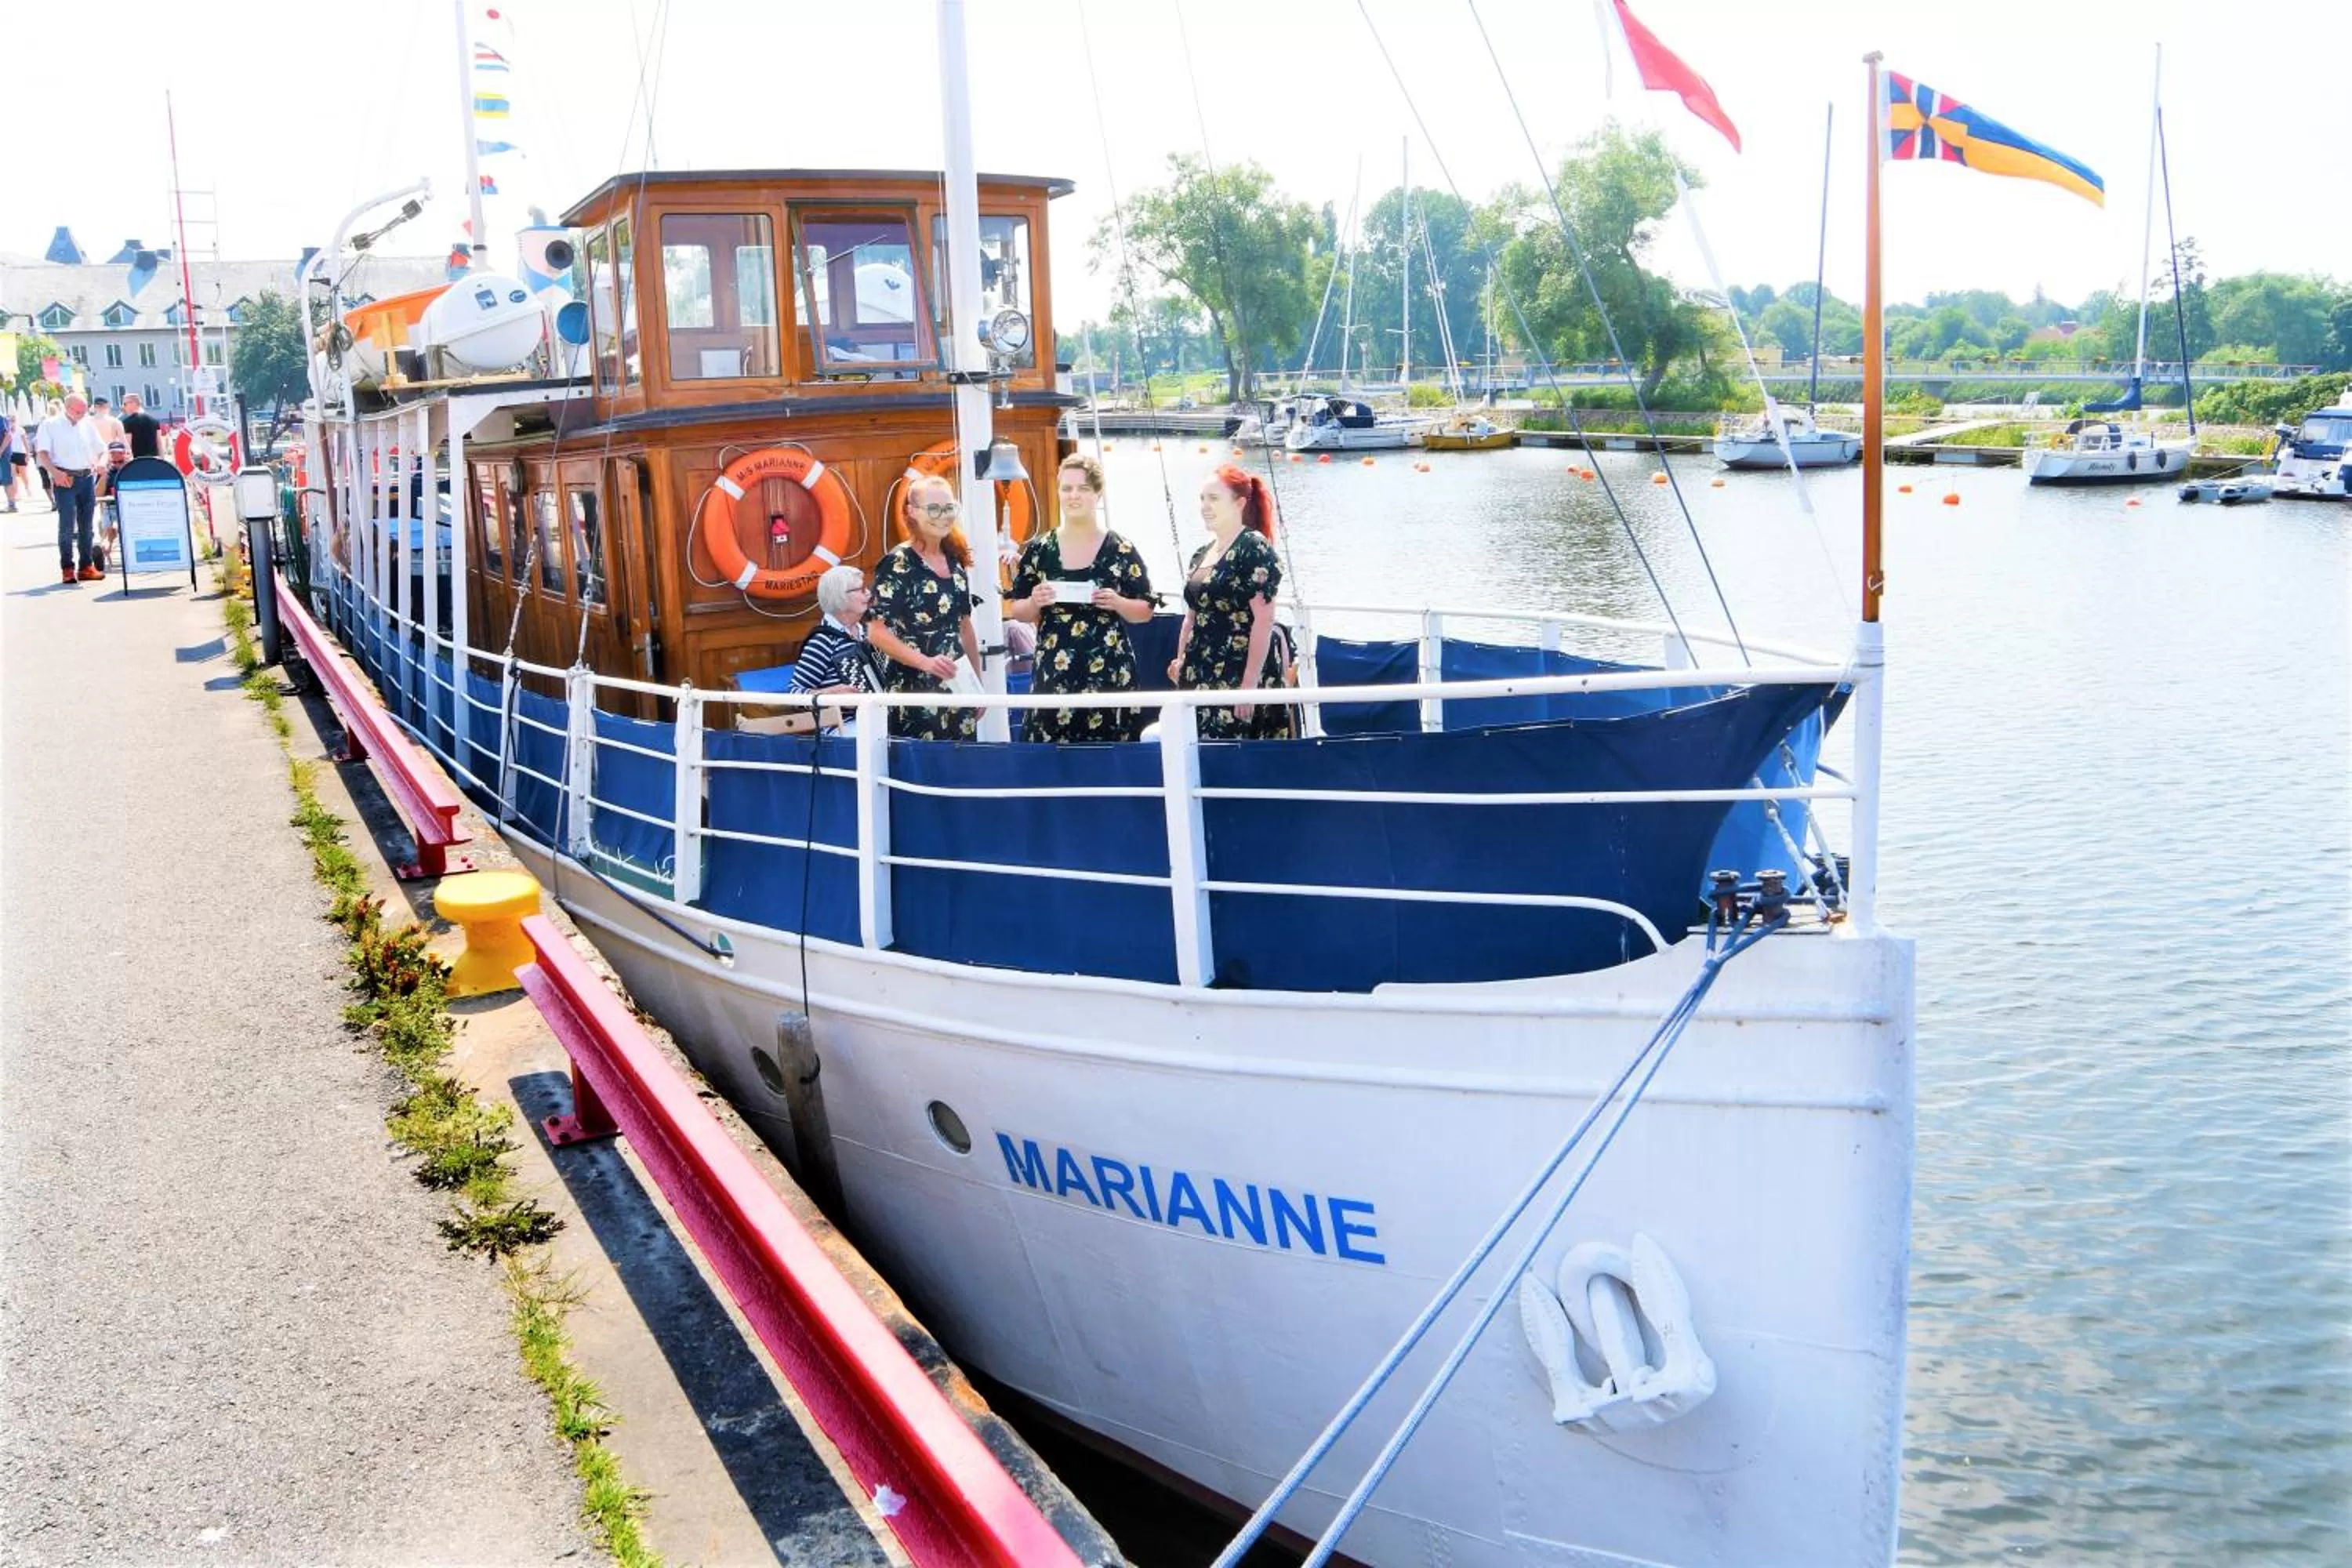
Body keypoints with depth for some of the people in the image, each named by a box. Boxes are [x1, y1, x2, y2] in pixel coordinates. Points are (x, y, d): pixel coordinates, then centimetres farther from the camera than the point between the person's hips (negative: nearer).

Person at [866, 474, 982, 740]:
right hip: (913, 691, -6)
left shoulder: (955, 561, 10)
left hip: (957, 688, 6)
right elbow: (877, 633, -15)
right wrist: (925, 662, -25)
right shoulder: (897, 564, -9)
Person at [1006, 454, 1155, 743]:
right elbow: (1016, 610, 11)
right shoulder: (1038, 549, 7)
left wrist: (1117, 603, -13)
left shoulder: (1121, 551, 2)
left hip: (1109, 674, -1)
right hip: (1053, 675, 1)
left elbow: (1146, 611, 6)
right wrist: (1035, 603, -9)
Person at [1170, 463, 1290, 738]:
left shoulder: (1254, 550, -7)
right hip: (1200, 678, 7)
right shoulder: (1201, 555, 15)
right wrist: (1181, 664, 12)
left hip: (1239, 676, -7)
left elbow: (1264, 621, -14)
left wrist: (1250, 683, -18)